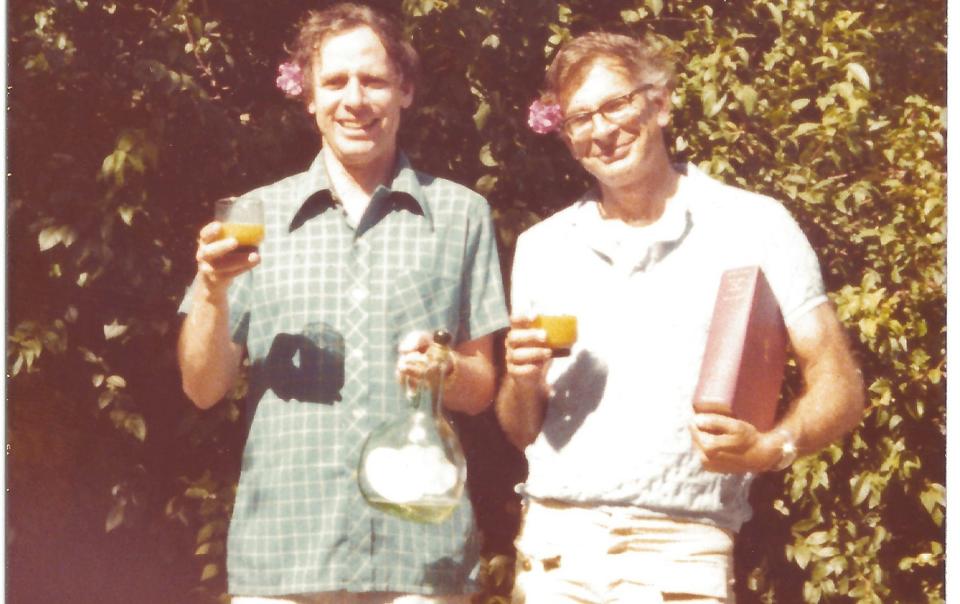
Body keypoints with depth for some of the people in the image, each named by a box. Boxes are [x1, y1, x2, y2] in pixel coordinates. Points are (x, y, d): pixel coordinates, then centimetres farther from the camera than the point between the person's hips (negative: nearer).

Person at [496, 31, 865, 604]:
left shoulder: (754, 226, -1)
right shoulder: (542, 248, 11)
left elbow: (839, 386, -2)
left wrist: (772, 448, -21)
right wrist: (523, 380, -5)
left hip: (681, 556, -3)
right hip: (553, 553, 3)